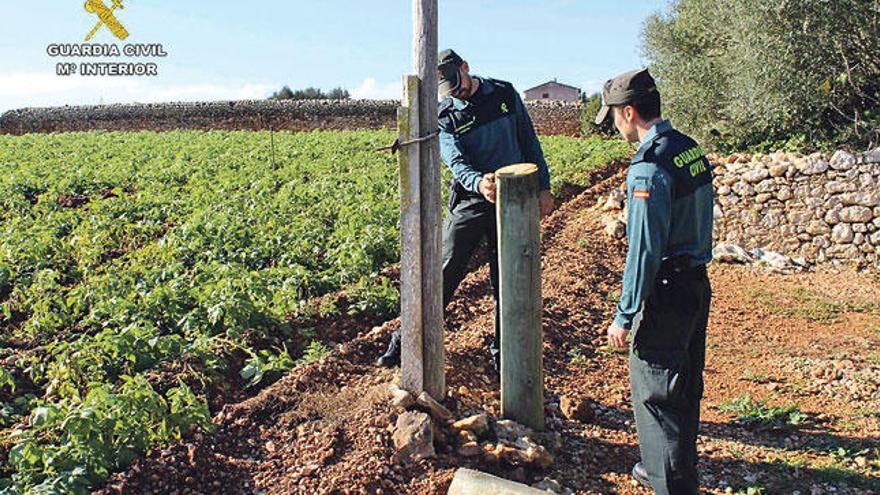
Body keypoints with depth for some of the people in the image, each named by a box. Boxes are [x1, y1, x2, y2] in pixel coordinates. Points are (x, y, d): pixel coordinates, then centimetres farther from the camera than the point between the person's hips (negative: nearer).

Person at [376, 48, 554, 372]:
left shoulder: (505, 94, 4)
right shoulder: (444, 116, -3)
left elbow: (529, 140, 10)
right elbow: (455, 160, -19)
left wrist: (543, 186, 7)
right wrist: (478, 183, -40)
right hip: (470, 200, -1)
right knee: (443, 273, -4)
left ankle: (502, 355, 20)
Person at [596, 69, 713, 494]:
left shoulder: (648, 168, -22)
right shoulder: (691, 148, 6)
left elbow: (644, 251, -23)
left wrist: (624, 315, -16)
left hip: (665, 292, -9)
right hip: (698, 283, 9)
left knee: (656, 394, 4)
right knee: (685, 387, 22)